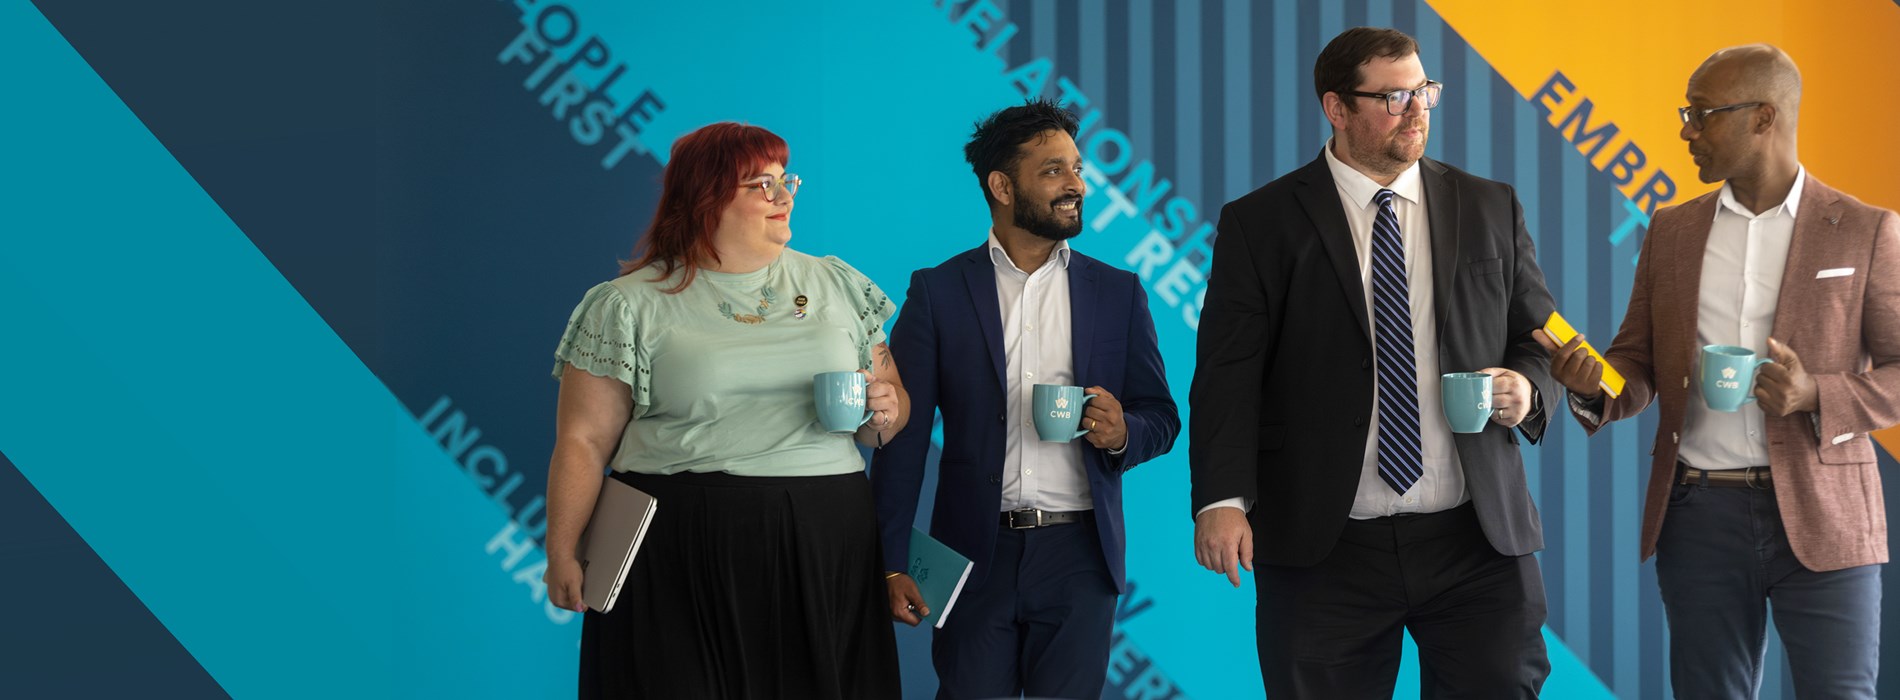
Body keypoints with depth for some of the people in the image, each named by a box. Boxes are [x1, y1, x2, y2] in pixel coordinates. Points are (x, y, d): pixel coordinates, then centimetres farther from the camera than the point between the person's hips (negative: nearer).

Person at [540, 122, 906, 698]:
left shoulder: (838, 285, 14)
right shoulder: (629, 306, 2)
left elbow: (895, 407, 18)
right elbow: (583, 442, 0)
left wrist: (884, 413, -4)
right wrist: (562, 557, -7)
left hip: (823, 549, 3)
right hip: (681, 558, -3)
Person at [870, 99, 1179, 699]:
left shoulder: (1118, 293, 9)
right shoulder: (937, 293, 3)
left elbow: (1161, 418, 13)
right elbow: (903, 435, 2)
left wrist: (1122, 432, -12)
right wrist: (891, 565, -5)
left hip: (1078, 558, 1)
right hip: (976, 553, -1)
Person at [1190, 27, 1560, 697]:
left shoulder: (1491, 209, 11)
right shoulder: (1259, 224, 2)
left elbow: (1539, 339, 16)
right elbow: (1228, 373, -4)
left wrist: (1528, 389, -8)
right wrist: (1222, 498, -17)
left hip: (1478, 542, 2)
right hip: (1321, 550, -2)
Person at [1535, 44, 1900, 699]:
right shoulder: (1672, 231, 11)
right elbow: (1640, 365, 12)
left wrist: (1817, 397, -19)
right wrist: (1595, 383, -11)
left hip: (1821, 519, -3)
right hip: (1700, 515, 3)